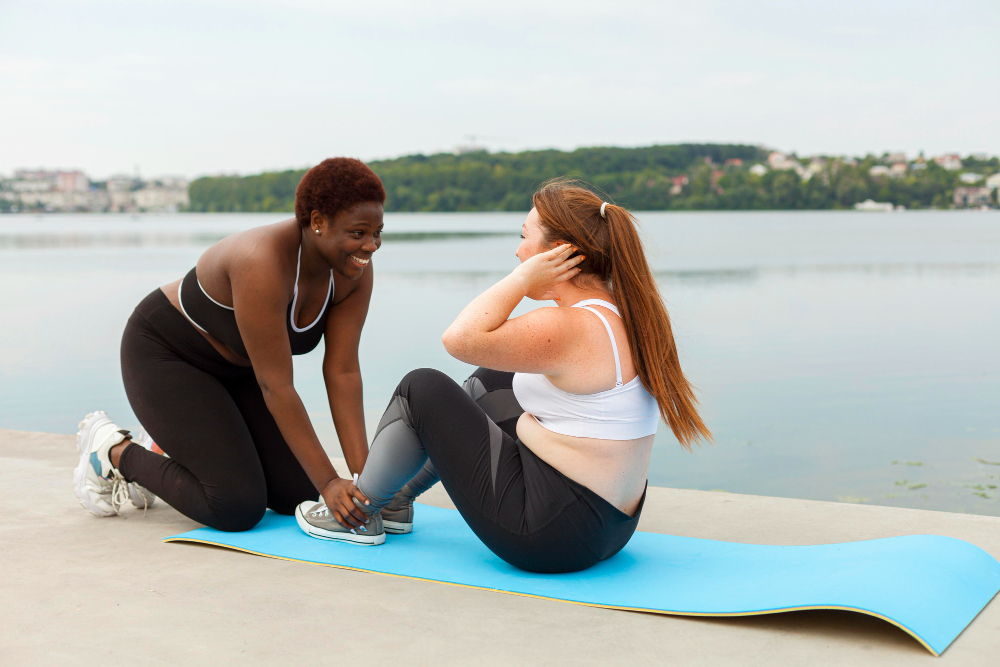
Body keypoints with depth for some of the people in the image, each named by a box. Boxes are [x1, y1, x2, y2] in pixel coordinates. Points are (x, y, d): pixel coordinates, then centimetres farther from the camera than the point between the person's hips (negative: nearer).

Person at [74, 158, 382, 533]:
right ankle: (114, 451, 6)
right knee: (239, 508, -16)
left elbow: (343, 372, -15)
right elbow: (276, 387, -35)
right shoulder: (263, 263, -38)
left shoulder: (354, 270, -16)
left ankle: (171, 449, 20)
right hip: (164, 356, -8)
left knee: (297, 496, 0)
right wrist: (329, 483, -33)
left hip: (234, 368, 8)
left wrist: (362, 473, -23)